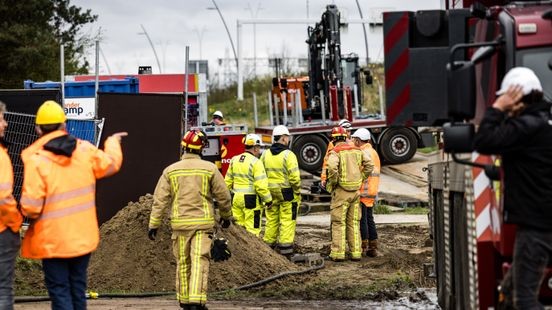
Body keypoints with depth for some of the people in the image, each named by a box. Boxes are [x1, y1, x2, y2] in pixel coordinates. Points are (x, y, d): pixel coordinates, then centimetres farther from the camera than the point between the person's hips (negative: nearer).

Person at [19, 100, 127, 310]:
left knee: (59, 292, 1)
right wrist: (113, 142, 37)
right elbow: (111, 164, 17)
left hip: (53, 241, -5)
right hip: (83, 236, 5)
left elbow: (30, 207, -21)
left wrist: (28, 213, 3)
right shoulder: (85, 150, -3)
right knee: (78, 288, 17)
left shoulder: (36, 160, -18)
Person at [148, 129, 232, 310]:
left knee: (183, 263, 12)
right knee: (200, 261, -6)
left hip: (179, 223, 2)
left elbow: (160, 199, 1)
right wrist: (226, 216, 20)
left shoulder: (171, 170, 3)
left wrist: (154, 224, 4)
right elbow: (223, 196, 3)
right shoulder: (209, 169, -2)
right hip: (203, 223, -2)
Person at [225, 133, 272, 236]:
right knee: (252, 229, -2)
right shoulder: (256, 162, -12)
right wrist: (268, 199, -5)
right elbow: (261, 186, -16)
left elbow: (228, 182, 14)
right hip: (251, 201, -7)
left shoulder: (234, 160, 9)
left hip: (236, 199, 7)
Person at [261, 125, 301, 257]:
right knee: (287, 222, -1)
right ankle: (286, 252, -3)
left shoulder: (265, 155, 5)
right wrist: (298, 192, -3)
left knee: (271, 221, 13)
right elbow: (294, 177, -15)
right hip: (287, 194, -5)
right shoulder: (288, 155, -12)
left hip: (271, 194, 6)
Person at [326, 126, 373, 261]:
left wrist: (332, 183, -13)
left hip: (341, 191, -5)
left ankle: (338, 253, -2)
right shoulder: (356, 150, 7)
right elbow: (369, 164, 1)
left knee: (338, 222, 0)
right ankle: (356, 252, 11)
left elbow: (332, 167, -28)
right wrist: (361, 179, 9)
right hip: (355, 190, 5)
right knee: (354, 222, 12)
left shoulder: (335, 152, -10)